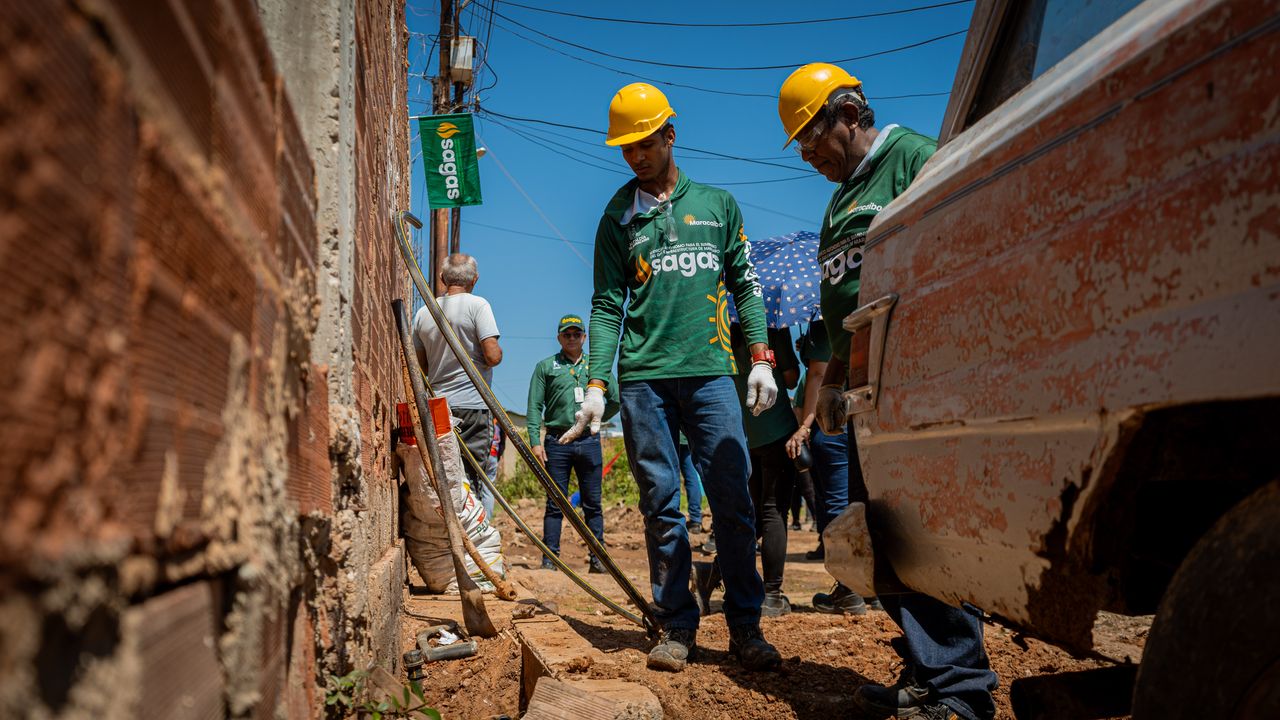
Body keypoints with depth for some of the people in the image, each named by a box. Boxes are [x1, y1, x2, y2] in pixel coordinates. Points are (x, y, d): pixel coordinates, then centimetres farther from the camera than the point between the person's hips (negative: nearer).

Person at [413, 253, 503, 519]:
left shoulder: (423, 312, 10)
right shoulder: (477, 305, -6)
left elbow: (420, 366, 15)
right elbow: (492, 355, -14)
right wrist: (499, 351, 7)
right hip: (473, 404, -5)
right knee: (478, 476, -1)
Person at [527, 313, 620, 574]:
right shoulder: (545, 366, 8)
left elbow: (616, 400, 20)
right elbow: (534, 406, 2)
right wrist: (535, 441, -7)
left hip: (589, 442, 2)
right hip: (557, 442, -2)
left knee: (593, 503, 4)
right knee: (555, 503, 0)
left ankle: (597, 557, 8)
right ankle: (550, 558, 4)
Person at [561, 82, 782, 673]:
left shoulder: (717, 203, 15)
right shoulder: (618, 219, 12)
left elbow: (745, 286, 14)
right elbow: (607, 307, 6)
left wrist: (760, 359, 2)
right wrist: (596, 385, -4)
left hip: (711, 373, 0)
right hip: (643, 379, 0)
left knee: (732, 501, -4)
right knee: (661, 507, 2)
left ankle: (745, 626, 5)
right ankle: (677, 627, 10)